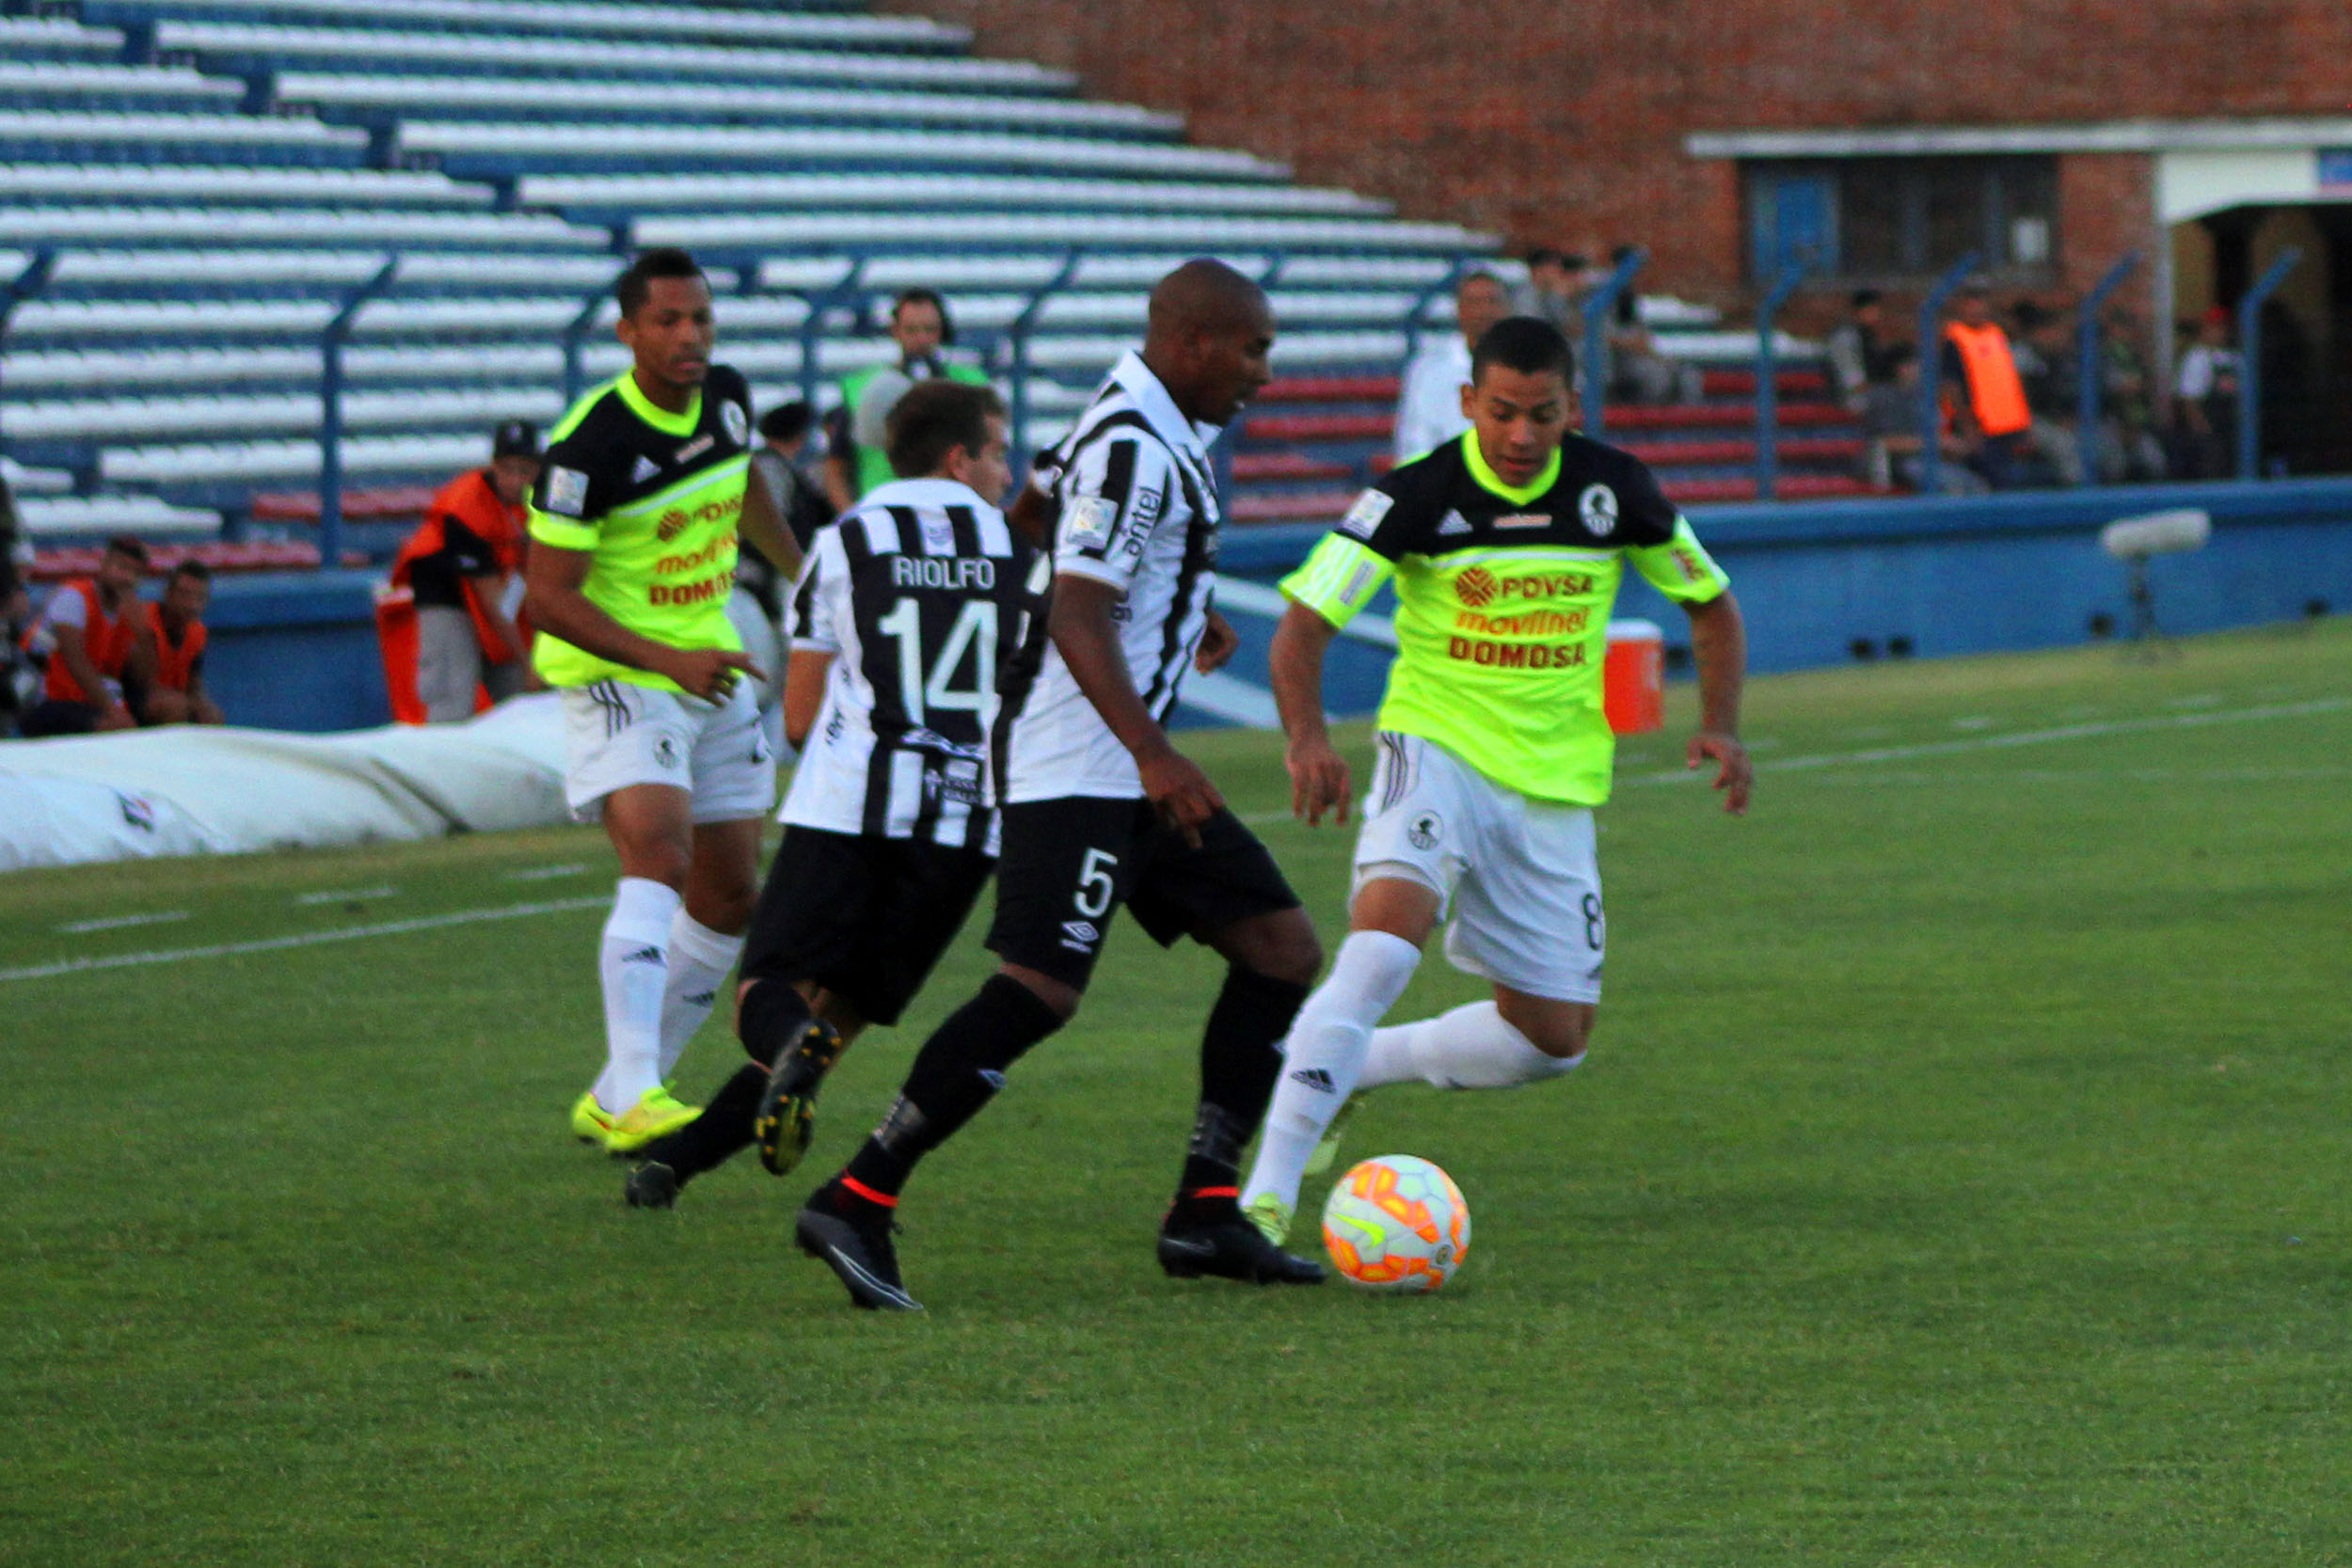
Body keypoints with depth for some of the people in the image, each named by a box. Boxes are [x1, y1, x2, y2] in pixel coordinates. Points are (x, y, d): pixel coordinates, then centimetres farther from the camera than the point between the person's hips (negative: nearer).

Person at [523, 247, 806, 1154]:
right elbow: (548, 596, -21)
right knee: (659, 860, -28)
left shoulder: (727, 398, 0)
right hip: (615, 677, -8)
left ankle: (613, 1100, 21)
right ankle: (634, 1098, -37)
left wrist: (803, 572, 36)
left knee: (730, 899, 9)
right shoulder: (589, 447, -21)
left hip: (712, 676, 8)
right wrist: (667, 661, -29)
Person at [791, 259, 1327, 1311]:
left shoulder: (1151, 432, 15)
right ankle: (856, 1203, -16)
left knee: (1283, 948, 8)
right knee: (1043, 988, -19)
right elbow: (1075, 614, -26)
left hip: (1134, 775, 11)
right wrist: (1152, 755, -34)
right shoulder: (1132, 451, -17)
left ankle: (1205, 1214, 8)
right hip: (1075, 768, -11)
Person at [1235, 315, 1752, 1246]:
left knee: (1552, 1039, 5)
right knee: (1386, 935, -32)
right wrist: (1306, 736, -34)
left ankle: (1346, 1068, 27)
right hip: (1439, 750, -4)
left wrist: (1720, 726, -4)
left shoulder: (1612, 491, -2)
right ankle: (1270, 1184, -32)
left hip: (1555, 785, 4)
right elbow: (1304, 623, -16)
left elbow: (1711, 607, 12)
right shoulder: (1418, 496, -12)